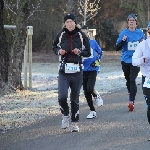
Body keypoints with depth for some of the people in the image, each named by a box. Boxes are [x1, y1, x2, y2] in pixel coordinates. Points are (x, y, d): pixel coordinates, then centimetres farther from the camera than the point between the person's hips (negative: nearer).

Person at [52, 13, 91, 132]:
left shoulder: (81, 36, -2)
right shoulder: (61, 35, 1)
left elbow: (88, 52, 6)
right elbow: (54, 46, 18)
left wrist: (80, 52, -13)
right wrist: (58, 51, -3)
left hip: (77, 71, 0)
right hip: (63, 71, 0)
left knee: (75, 99, 6)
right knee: (62, 97, -15)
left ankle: (75, 123, 20)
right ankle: (66, 115, 12)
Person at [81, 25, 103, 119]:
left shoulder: (93, 43, 0)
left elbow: (100, 52, 15)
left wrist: (98, 60, 3)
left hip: (93, 69, -2)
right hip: (83, 70, 2)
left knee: (89, 89, -21)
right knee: (86, 92, 5)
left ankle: (97, 96, 13)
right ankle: (93, 111, 19)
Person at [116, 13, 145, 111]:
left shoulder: (140, 33, 3)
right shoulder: (124, 33, 0)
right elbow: (117, 48, -2)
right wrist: (122, 41, -19)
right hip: (126, 60, 2)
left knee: (132, 80, -15)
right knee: (128, 80, 13)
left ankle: (132, 101, -19)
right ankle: (131, 94, 37)